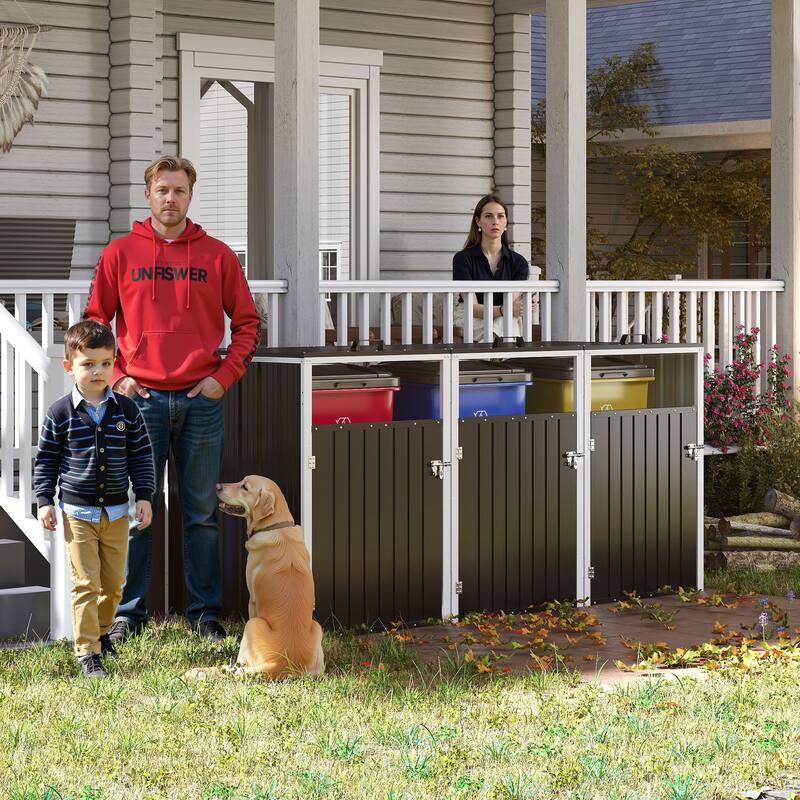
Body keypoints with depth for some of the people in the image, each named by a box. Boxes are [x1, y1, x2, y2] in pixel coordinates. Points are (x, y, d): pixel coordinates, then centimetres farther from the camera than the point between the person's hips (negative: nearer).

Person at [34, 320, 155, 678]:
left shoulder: (126, 410, 0)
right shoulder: (60, 413, -6)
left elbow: (141, 455, 7)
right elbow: (46, 459, 1)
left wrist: (144, 496, 2)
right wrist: (45, 501, -4)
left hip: (116, 513, 3)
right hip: (77, 513, -3)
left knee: (113, 582, 12)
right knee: (86, 584, -6)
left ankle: (100, 631, 35)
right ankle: (87, 652, -2)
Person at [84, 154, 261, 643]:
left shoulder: (217, 256, 5)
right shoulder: (120, 254, 4)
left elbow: (248, 322, 8)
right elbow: (95, 322, 8)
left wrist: (225, 375, -3)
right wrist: (116, 376, -3)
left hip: (202, 399, 1)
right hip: (141, 398, -1)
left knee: (202, 511, 6)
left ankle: (206, 611, 14)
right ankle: (129, 612, 10)